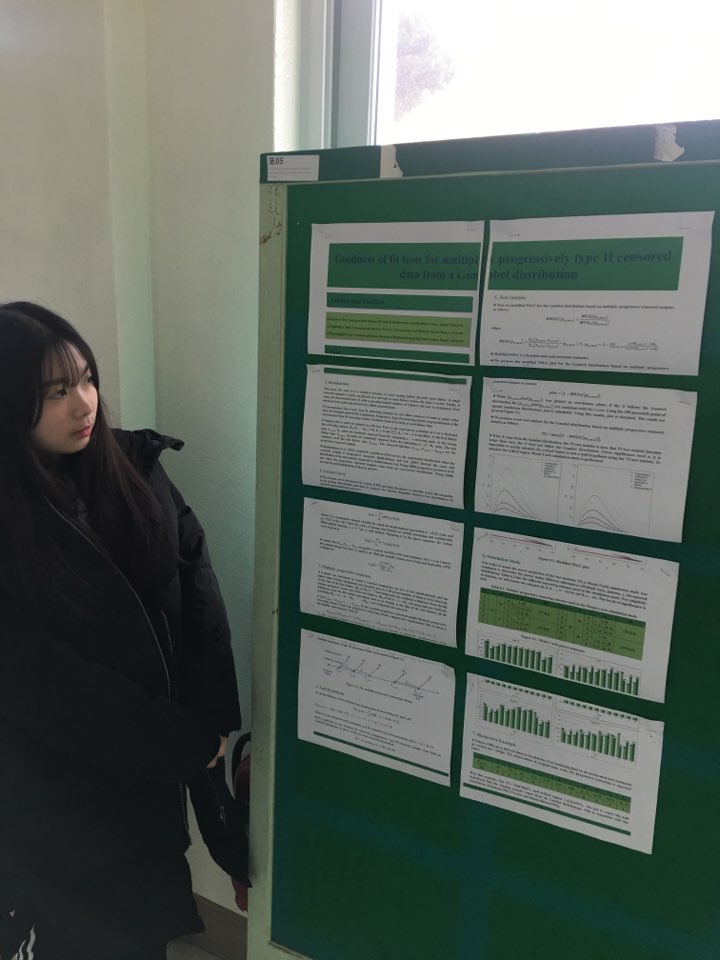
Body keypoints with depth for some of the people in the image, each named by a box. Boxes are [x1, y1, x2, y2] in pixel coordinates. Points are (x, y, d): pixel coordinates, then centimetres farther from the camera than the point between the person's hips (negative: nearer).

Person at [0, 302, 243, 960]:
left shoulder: (133, 465, -5)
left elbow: (198, 583, -5)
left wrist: (212, 720, -11)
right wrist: (187, 744, -16)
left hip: (162, 758, 4)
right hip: (57, 783, -3)